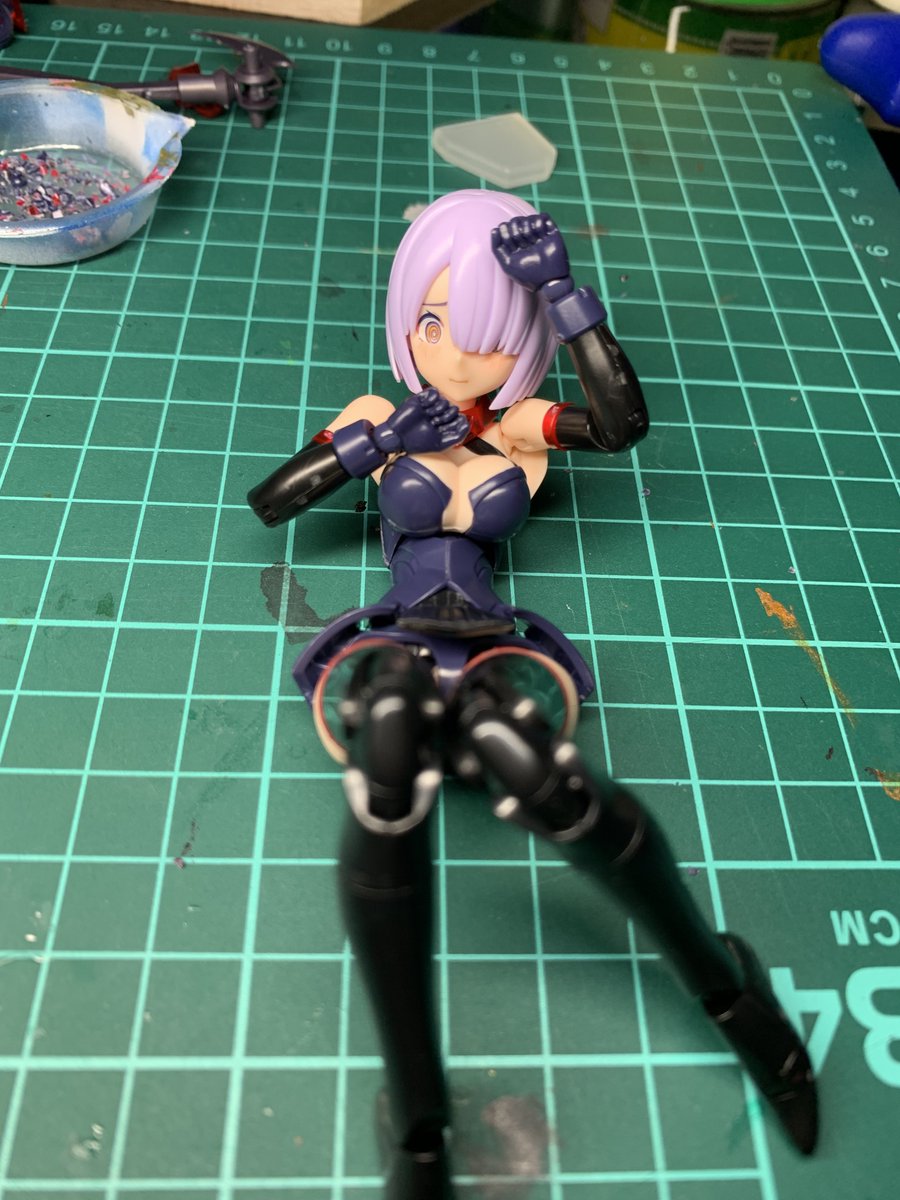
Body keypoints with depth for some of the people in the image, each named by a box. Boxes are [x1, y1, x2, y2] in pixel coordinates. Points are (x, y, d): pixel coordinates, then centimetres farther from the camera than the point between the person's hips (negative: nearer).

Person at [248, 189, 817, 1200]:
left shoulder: (522, 427, 18)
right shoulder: (379, 416, 20)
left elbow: (627, 418, -1)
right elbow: (266, 501, 16)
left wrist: (561, 287, -2)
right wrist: (370, 446, 5)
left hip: (501, 658, 0)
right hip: (385, 657, 0)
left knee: (500, 736, -40)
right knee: (394, 715, -40)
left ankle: (722, 983, -17)